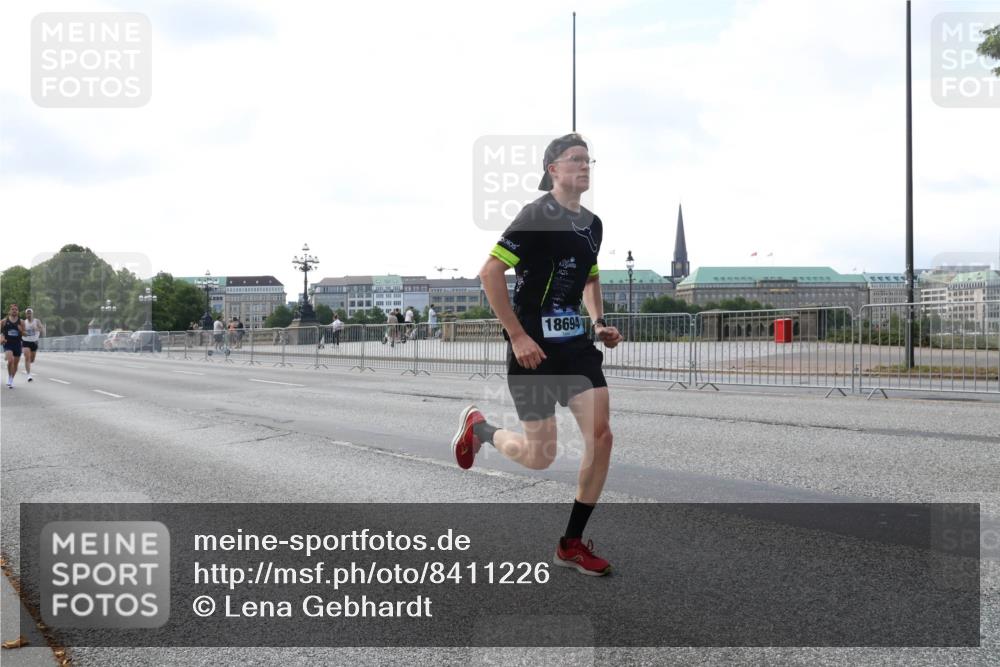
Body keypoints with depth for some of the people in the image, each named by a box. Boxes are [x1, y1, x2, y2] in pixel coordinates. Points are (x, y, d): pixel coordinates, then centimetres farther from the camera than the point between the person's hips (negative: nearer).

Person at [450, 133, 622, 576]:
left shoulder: (592, 224, 11)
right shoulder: (537, 216, -12)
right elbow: (490, 272, -17)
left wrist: (599, 323, 11)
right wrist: (517, 335, -19)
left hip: (575, 341, 7)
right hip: (534, 346, -7)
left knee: (601, 436, -7)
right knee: (540, 456, -1)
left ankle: (572, 543, 8)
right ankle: (477, 427, 32)